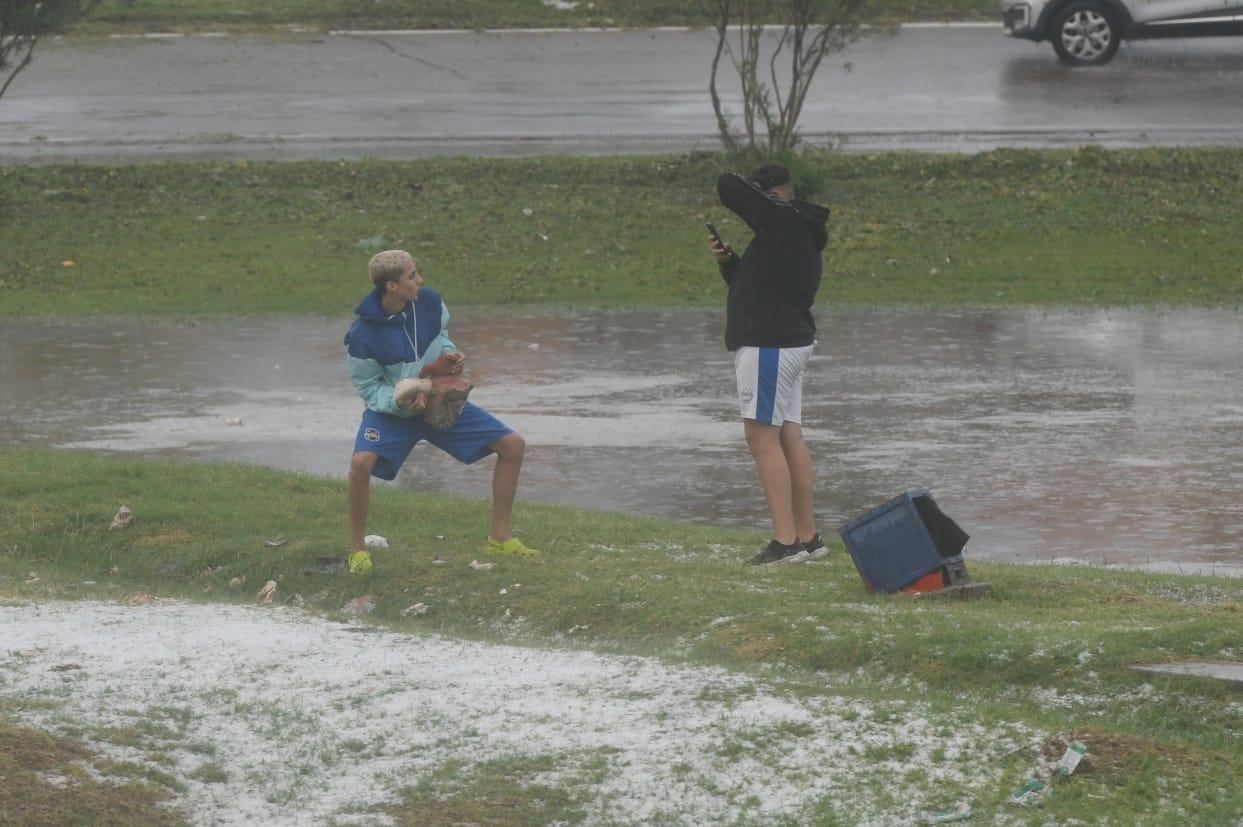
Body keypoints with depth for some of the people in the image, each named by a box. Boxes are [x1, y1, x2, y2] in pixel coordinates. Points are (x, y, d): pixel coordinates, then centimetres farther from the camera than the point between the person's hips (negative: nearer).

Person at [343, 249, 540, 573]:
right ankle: (358, 549, -12)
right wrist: (400, 402, -32)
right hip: (392, 409, -5)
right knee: (362, 462, -33)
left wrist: (451, 355, -13)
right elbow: (369, 387, -14)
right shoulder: (362, 336, -25)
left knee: (513, 445, -1)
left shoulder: (429, 301, -13)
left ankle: (500, 538, 12)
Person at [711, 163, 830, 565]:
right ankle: (807, 537, 13)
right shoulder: (801, 232, 18)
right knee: (790, 437, 11)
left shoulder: (782, 220, -14)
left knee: (763, 437, -10)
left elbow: (728, 187, -16)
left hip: (768, 346, -11)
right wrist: (728, 260, 10)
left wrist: (741, 185, 6)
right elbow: (750, 282, 27)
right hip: (793, 340, 11)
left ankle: (785, 540, -14)